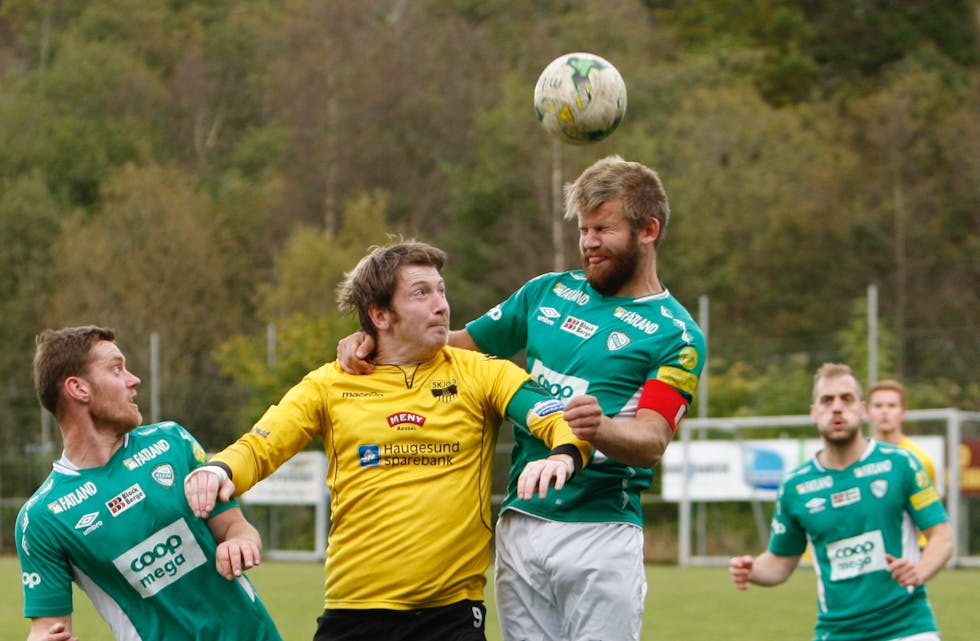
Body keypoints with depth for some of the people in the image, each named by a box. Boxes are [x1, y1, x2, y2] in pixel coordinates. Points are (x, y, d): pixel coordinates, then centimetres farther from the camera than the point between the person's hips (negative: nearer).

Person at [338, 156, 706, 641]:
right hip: (519, 525, 5)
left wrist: (598, 430, -35)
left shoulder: (676, 335, -1)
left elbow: (652, 441, -13)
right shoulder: (548, 293, 15)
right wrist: (374, 340, 5)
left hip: (601, 534, -5)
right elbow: (460, 345, 23)